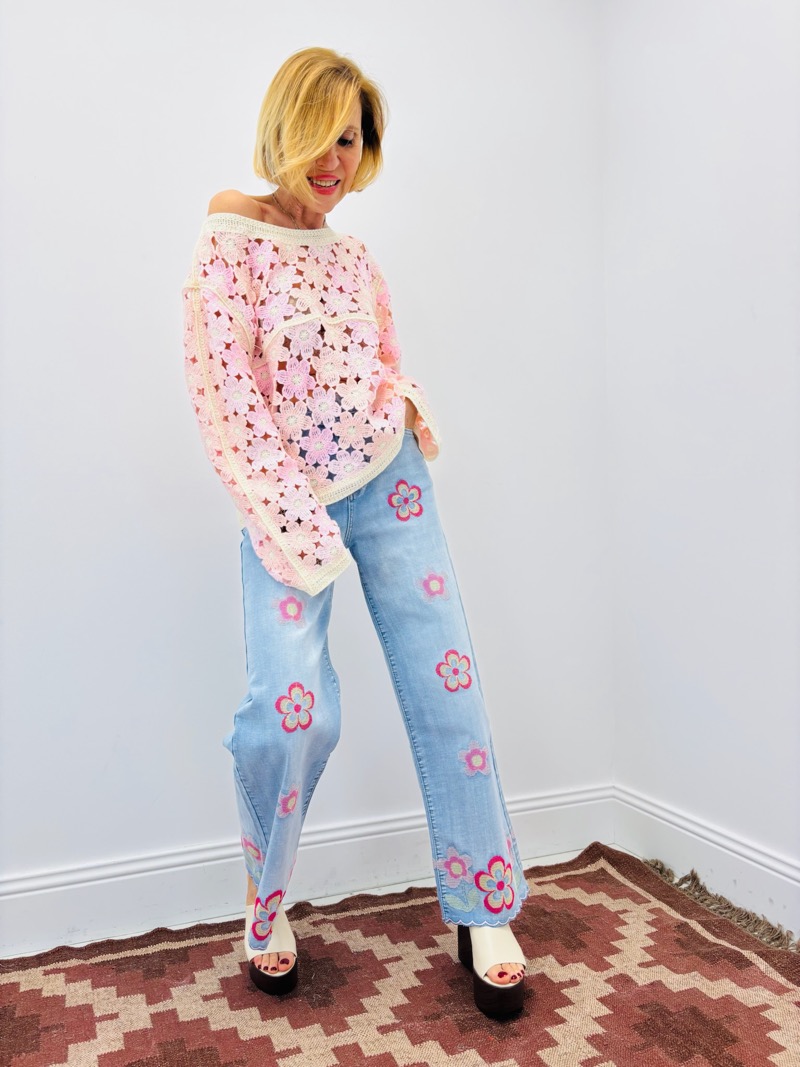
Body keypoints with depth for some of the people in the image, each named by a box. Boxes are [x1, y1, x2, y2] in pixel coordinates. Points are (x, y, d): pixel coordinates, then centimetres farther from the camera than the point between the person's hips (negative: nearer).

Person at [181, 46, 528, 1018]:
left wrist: (410, 407, 1)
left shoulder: (355, 259, 13)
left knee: (445, 681, 0)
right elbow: (223, 393, -11)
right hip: (285, 496, -4)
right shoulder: (232, 237, -4)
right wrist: (292, 520, -15)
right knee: (293, 709, -18)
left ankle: (483, 913, 16)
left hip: (387, 476, 5)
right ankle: (266, 911, 12)